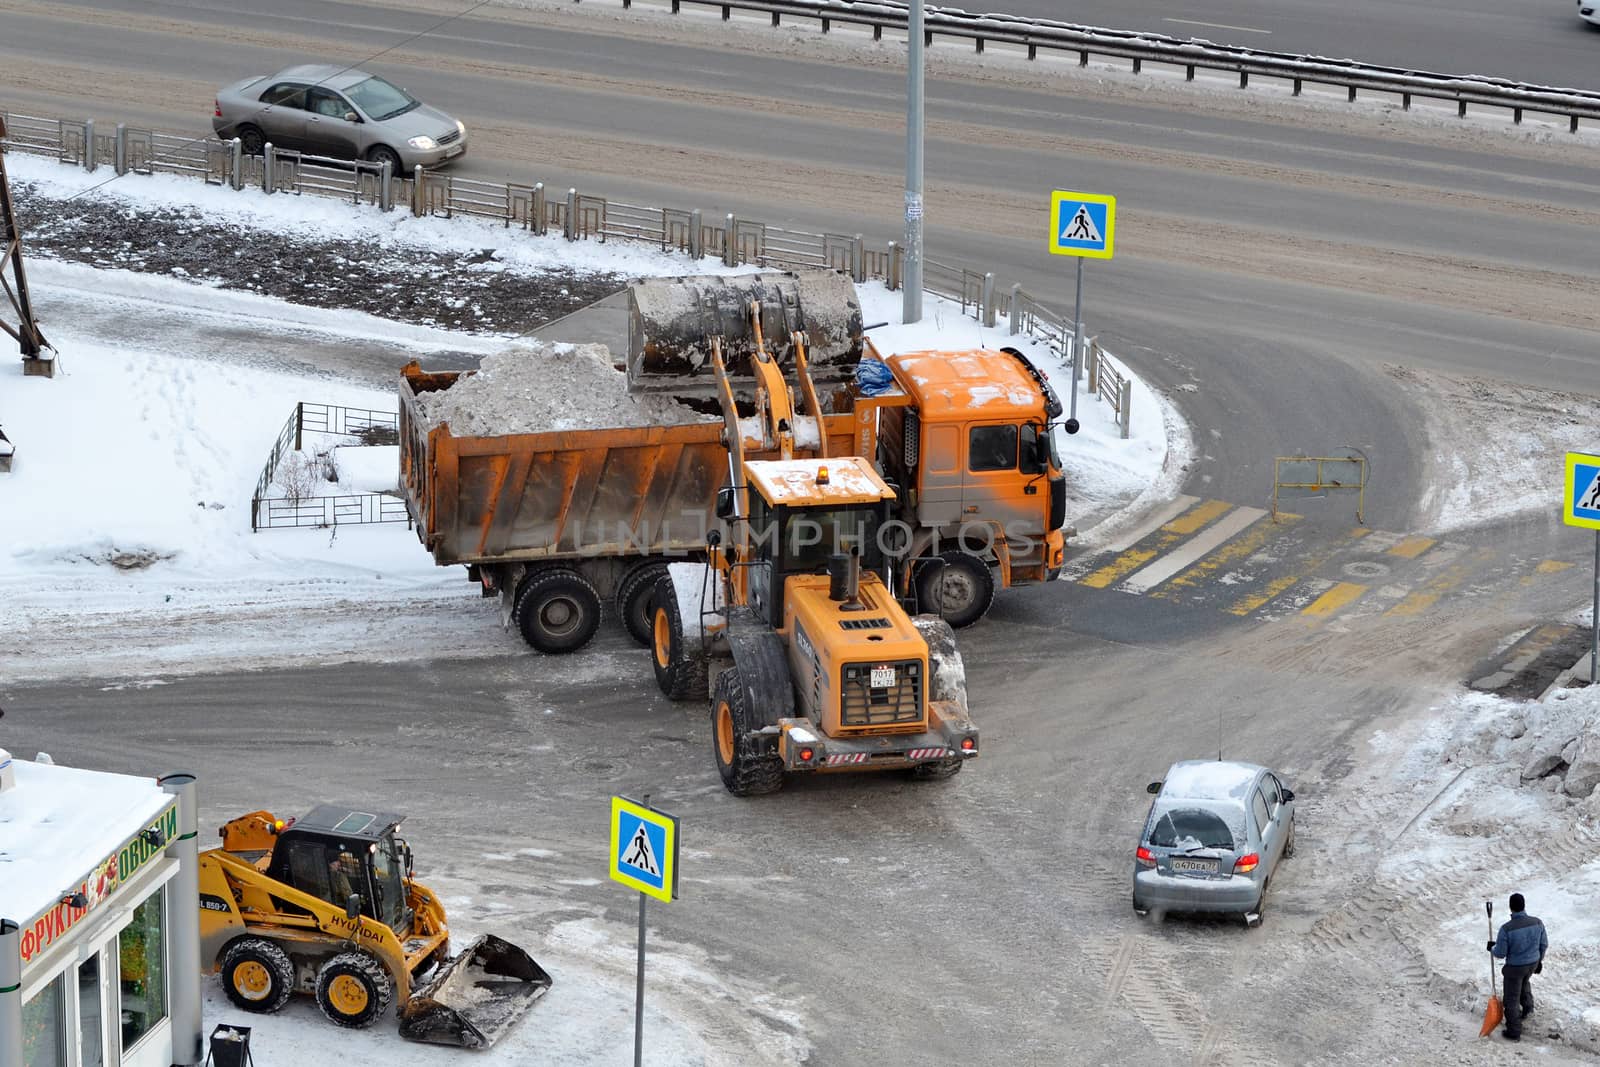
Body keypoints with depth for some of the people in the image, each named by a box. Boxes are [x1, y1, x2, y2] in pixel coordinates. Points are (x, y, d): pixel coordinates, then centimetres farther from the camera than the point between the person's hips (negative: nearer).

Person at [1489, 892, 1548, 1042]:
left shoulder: (1506, 928, -29)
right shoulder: (1537, 923, -16)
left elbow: (1500, 954, -20)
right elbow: (1544, 945, -1)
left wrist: (1492, 948, 3)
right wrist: (1539, 961, 17)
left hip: (1514, 967, -4)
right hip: (1533, 963, 4)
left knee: (1512, 999, 14)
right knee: (1525, 980, 40)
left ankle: (1514, 1032, 23)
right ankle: (1528, 1006, 45)